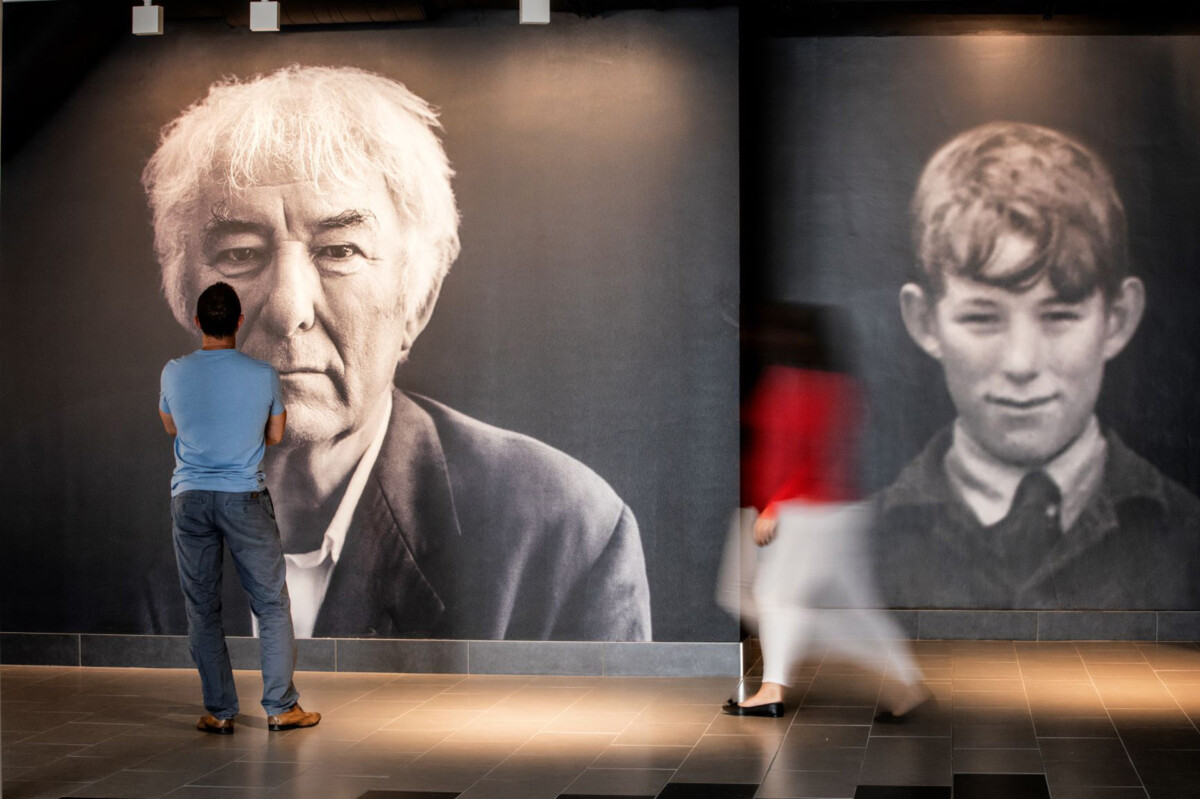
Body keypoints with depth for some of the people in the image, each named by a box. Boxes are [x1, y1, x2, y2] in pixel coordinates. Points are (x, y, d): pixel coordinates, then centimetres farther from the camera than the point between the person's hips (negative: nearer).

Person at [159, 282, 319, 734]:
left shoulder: (175, 373, -3)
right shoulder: (262, 375, -6)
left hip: (189, 497, 1)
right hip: (244, 496, -1)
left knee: (202, 608, 8)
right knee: (272, 604, 8)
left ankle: (219, 712, 9)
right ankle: (280, 707, 7)